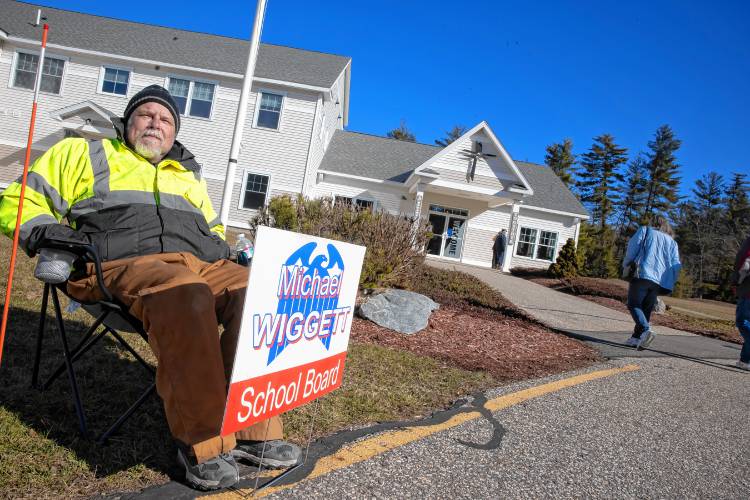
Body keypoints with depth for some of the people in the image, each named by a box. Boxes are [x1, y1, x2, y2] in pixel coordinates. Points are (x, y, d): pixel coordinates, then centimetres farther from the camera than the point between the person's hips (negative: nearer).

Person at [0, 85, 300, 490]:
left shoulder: (188, 176, 33)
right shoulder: (84, 154, 21)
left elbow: (213, 230, 40)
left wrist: (220, 246, 15)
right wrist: (45, 231, -4)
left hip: (199, 263, 5)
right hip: (125, 263, -5)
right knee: (186, 294, -40)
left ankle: (252, 430, -25)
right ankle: (202, 443, -34)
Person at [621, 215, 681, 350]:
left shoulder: (645, 230, 15)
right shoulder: (672, 242, 23)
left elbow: (633, 247, 4)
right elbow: (676, 265, 14)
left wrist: (625, 264, 17)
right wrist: (670, 284, 17)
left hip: (644, 274, -4)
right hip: (661, 281, 4)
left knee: (633, 305, -2)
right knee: (647, 309, 13)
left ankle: (646, 330, -25)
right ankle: (636, 338, 10)